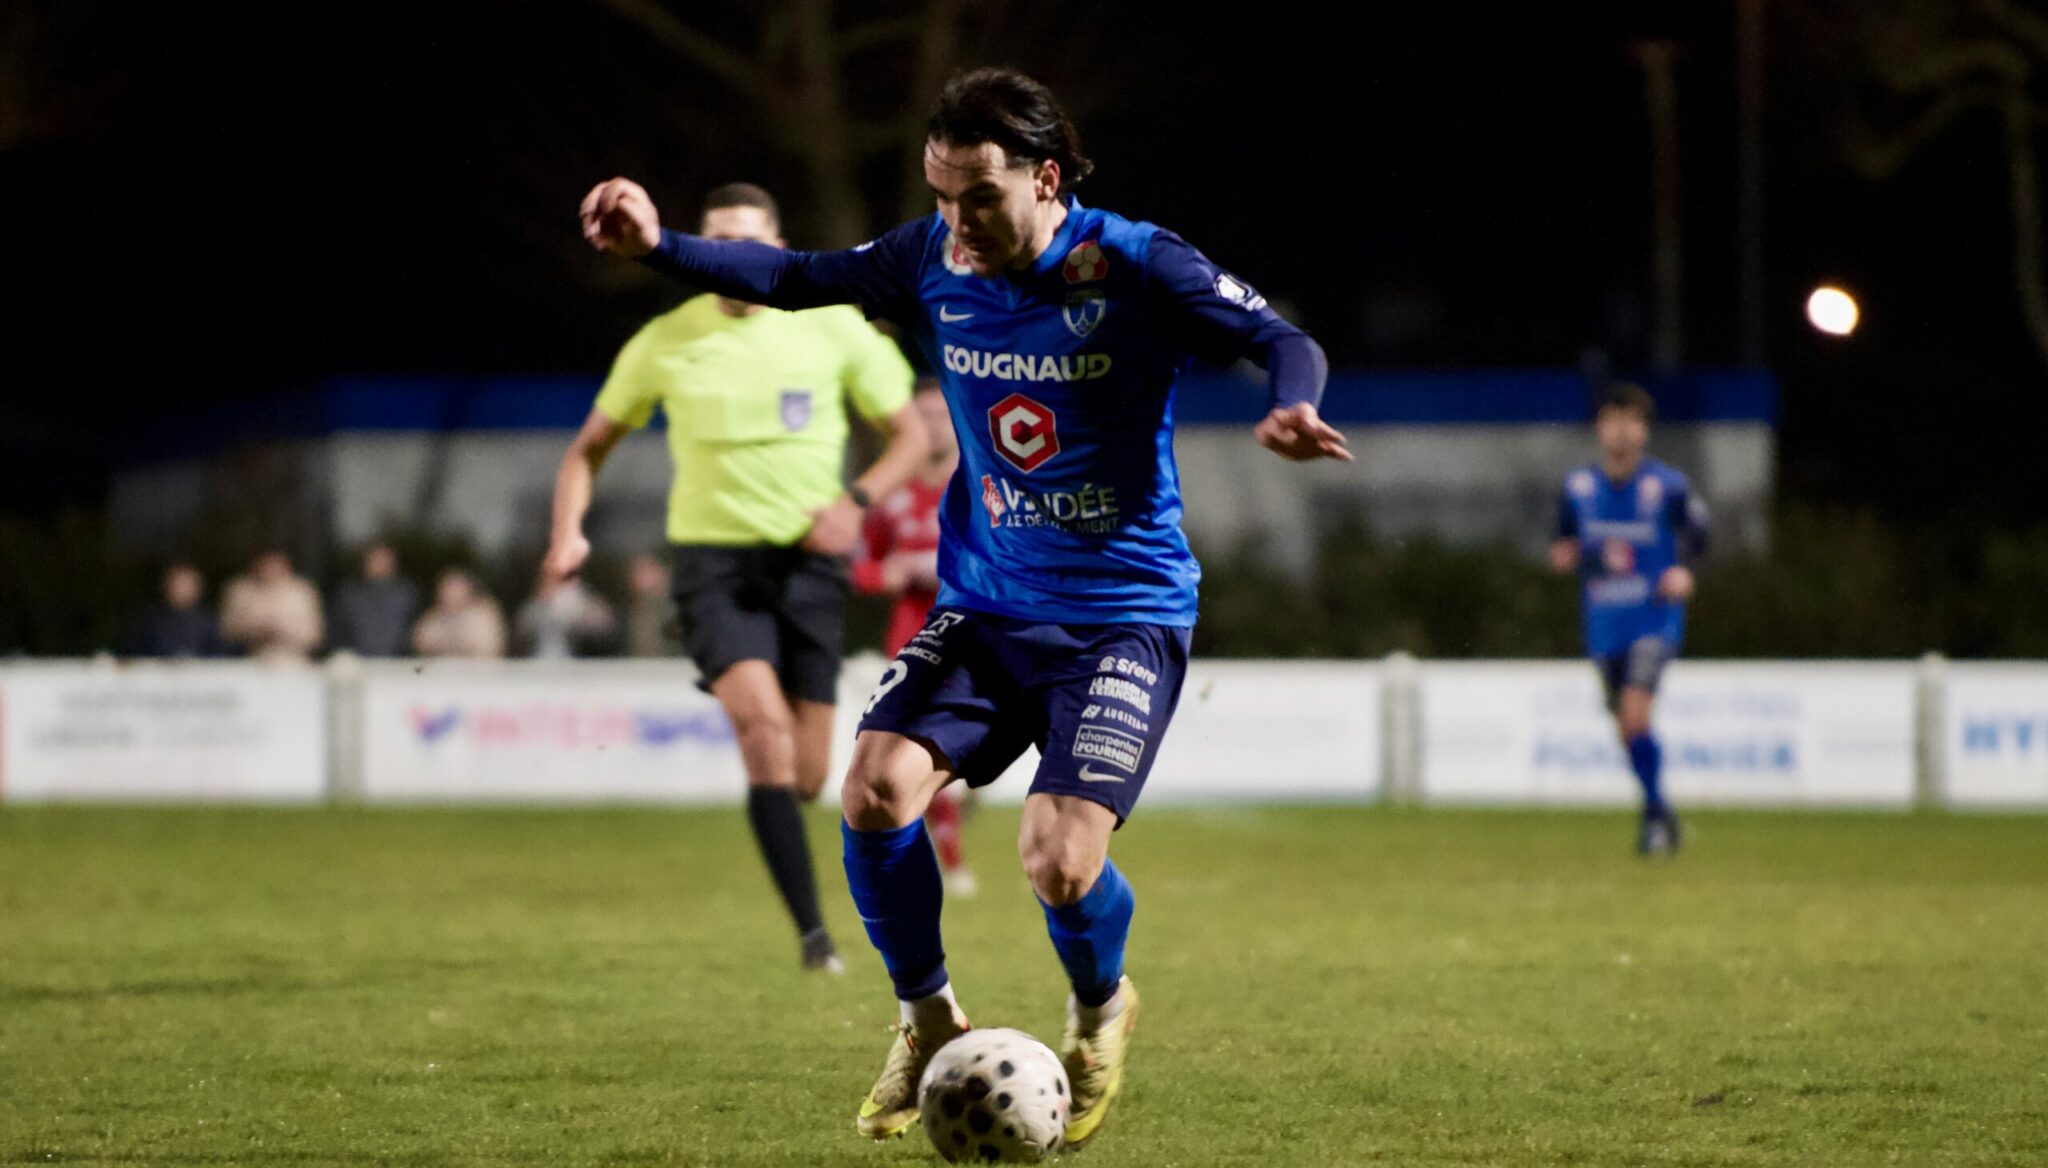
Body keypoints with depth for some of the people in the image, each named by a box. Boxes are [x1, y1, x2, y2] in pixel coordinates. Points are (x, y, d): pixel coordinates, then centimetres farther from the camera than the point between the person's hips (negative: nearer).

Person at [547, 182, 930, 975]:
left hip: (808, 561, 1)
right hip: (714, 559, -1)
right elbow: (591, 447, 11)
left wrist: (855, 501, -12)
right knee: (762, 717, -27)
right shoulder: (667, 342, 0)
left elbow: (909, 434, 6)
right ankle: (812, 931, -26)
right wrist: (569, 531, -6)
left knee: (804, 777, 0)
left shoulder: (833, 329, 0)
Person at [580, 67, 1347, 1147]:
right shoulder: (934, 261, 0)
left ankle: (1099, 1011, 17)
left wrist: (1290, 407, -37)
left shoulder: (1136, 268, -13)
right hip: (984, 604, 4)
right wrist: (657, 246, -6)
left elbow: (1282, 342, -14)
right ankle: (928, 1018, 7)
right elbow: (795, 279, 7)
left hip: (1125, 617, -4)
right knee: (876, 783, -19)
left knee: (1058, 856, -20)